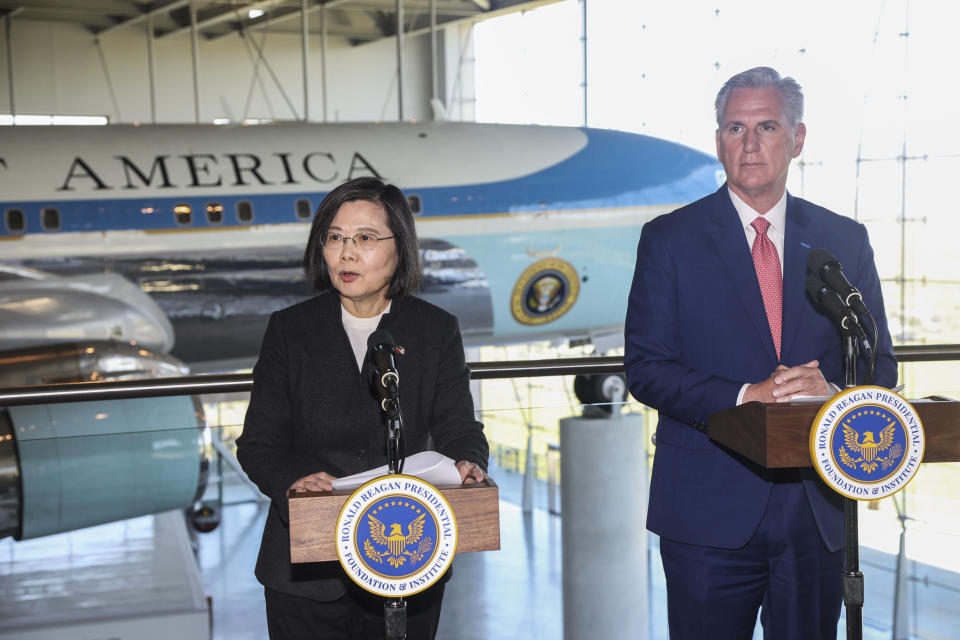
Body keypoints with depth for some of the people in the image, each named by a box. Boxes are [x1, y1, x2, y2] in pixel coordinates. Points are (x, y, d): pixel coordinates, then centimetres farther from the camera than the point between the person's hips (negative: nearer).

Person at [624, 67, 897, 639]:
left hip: (817, 510, 3)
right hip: (710, 512, -2)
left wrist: (831, 392, -14)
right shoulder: (670, 240, 0)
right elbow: (646, 369, -6)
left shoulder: (845, 241, 7)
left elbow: (880, 365, 9)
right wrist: (744, 398, -19)